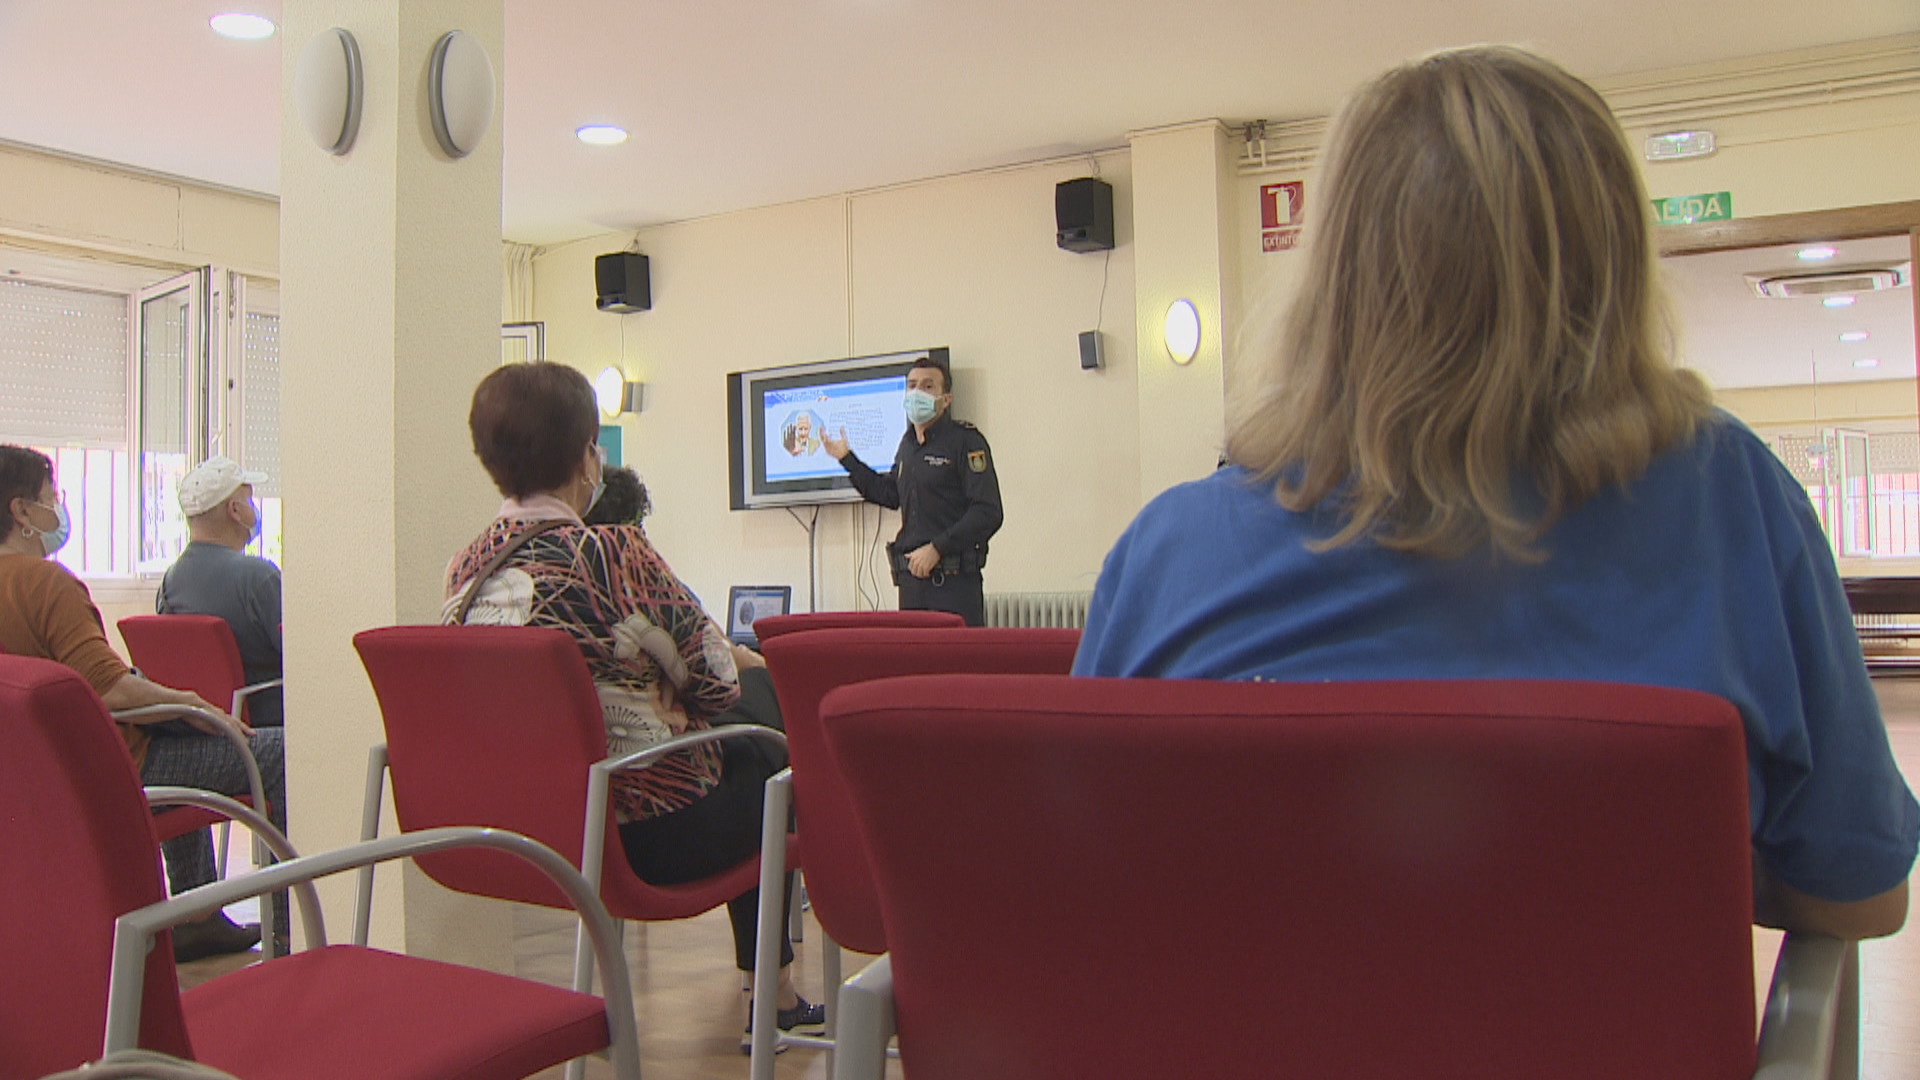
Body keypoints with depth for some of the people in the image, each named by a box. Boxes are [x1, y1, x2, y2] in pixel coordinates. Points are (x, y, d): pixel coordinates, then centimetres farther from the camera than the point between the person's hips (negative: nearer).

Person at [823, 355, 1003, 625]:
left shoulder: (966, 441, -7)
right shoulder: (908, 443, 15)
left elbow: (988, 514, -14)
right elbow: (890, 494, 30)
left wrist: (937, 548, -17)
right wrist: (847, 458, 28)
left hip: (954, 582, -7)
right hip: (911, 577, 7)